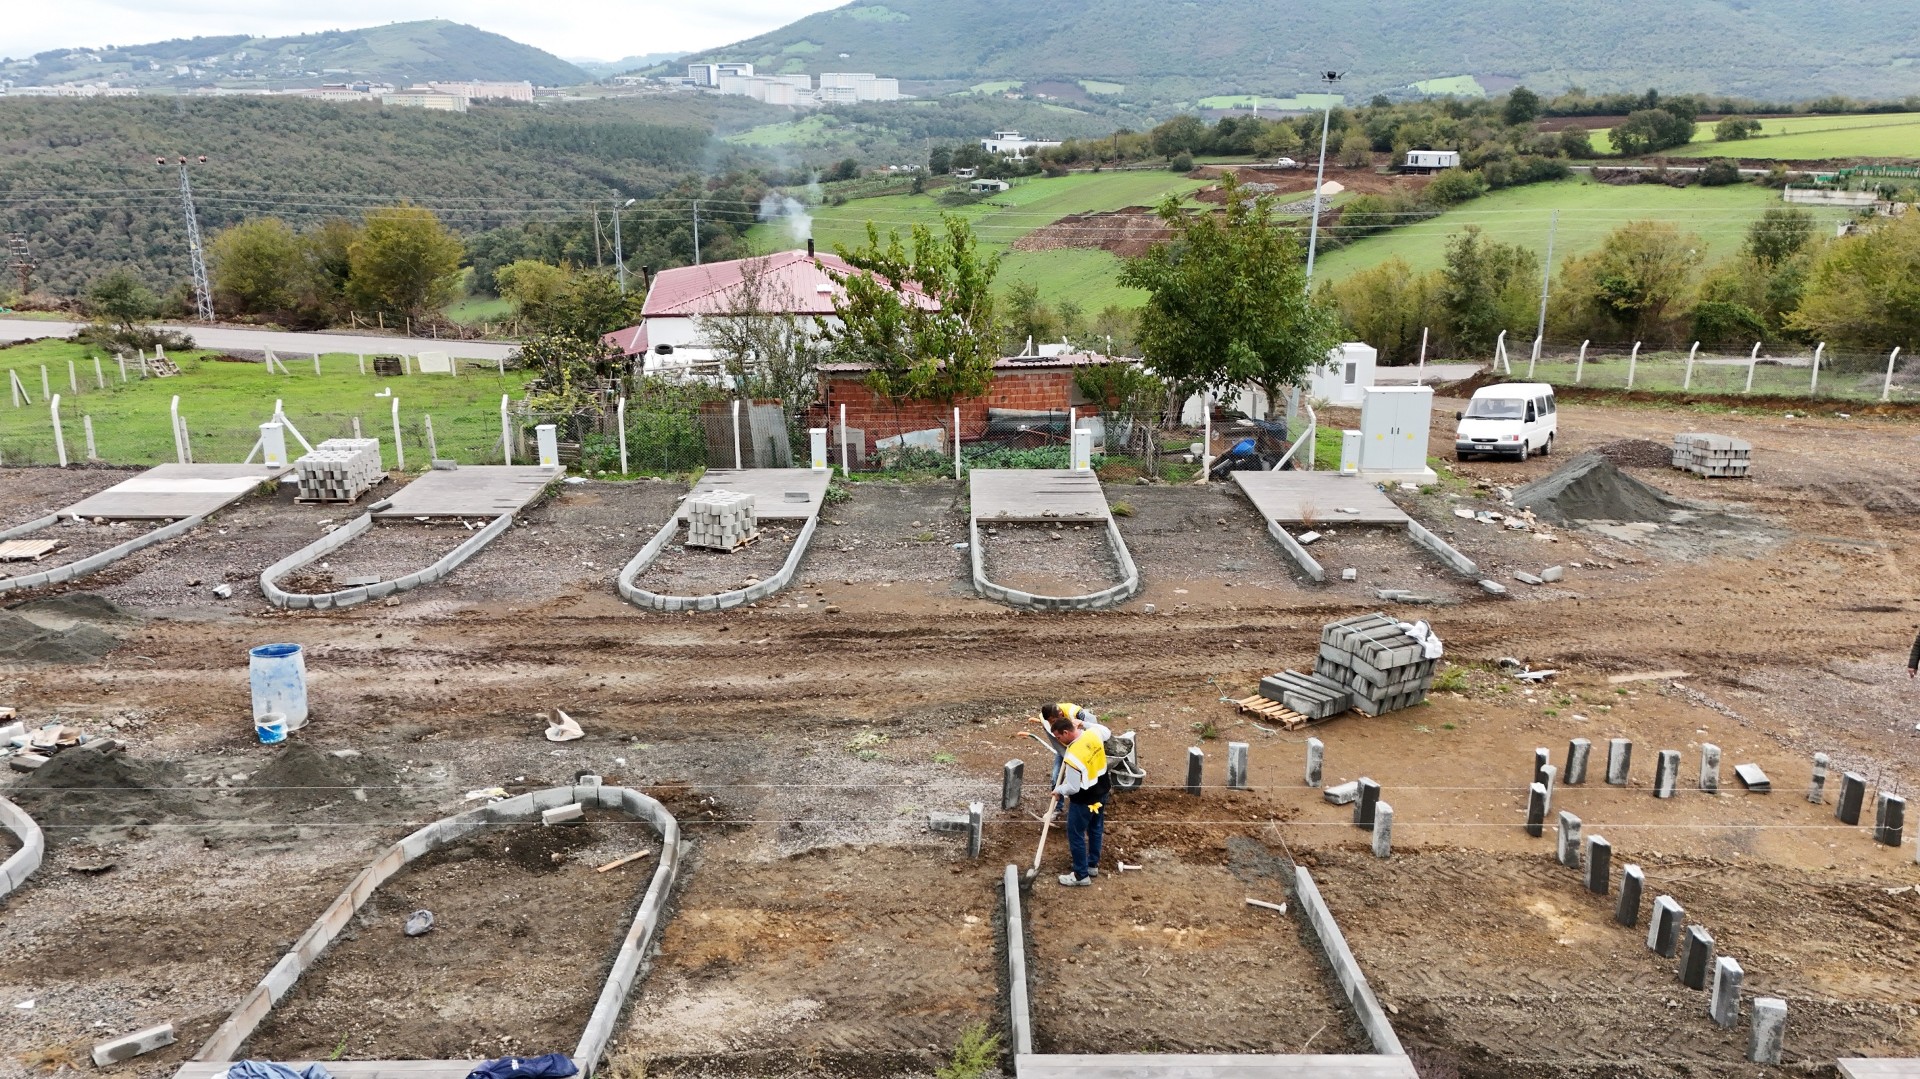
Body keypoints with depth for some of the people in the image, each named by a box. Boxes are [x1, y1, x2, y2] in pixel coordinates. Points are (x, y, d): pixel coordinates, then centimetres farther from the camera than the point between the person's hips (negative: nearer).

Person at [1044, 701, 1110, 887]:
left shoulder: (1072, 755, -33)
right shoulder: (1094, 733, -13)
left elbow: (1073, 787, -26)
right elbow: (1107, 733, 13)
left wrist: (1059, 790, -6)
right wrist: (1083, 724, 12)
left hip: (1084, 799, -8)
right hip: (1102, 790, 8)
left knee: (1075, 835, 9)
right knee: (1096, 828, 24)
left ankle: (1081, 876, 20)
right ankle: (1093, 865, 40)